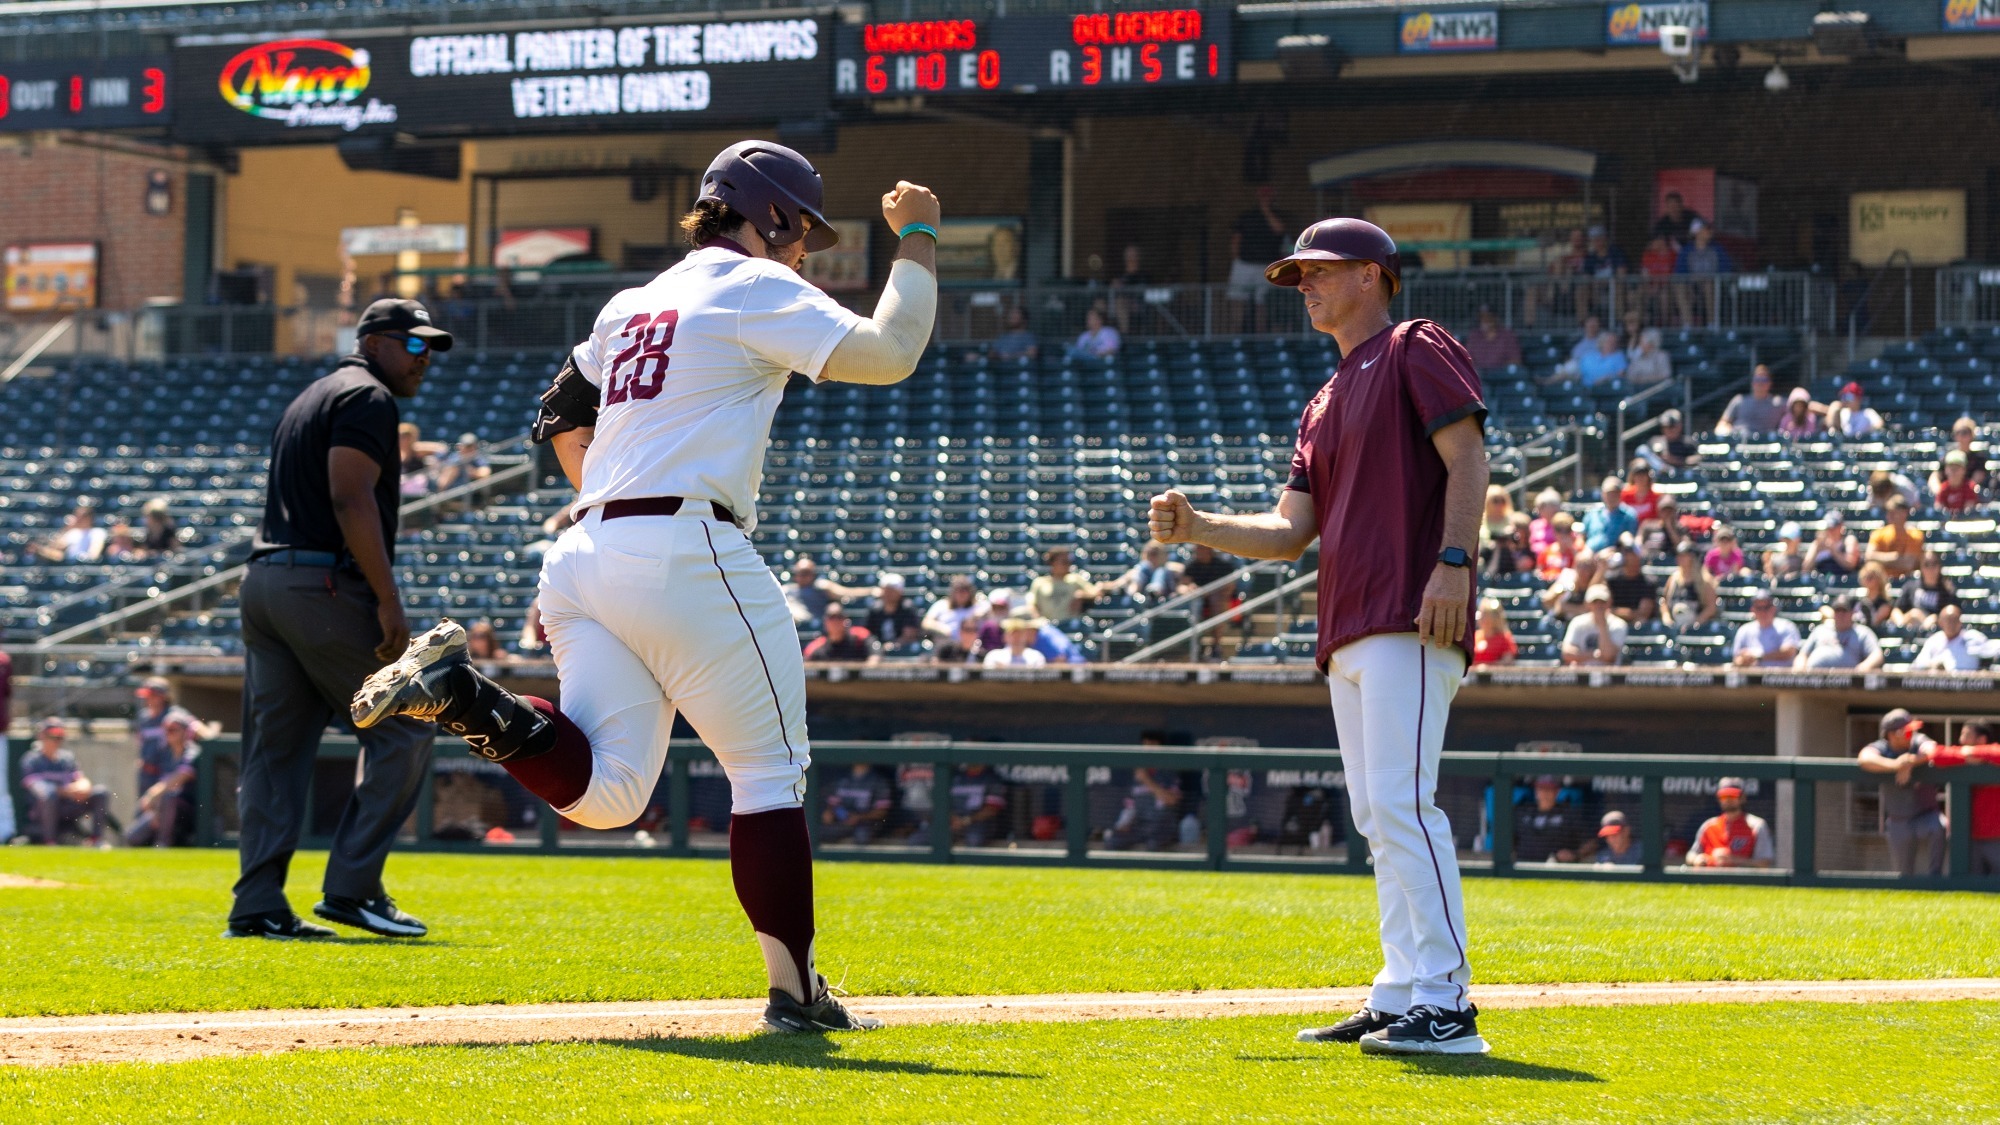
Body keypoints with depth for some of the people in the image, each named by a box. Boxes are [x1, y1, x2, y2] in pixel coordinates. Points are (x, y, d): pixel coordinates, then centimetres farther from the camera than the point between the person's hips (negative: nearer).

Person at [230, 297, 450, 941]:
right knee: (404, 727, -2)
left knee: (276, 746, 7)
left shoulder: (309, 399, 26)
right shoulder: (367, 398, -5)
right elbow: (350, 498, -17)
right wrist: (389, 602, -19)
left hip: (262, 578, 10)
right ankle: (352, 888, -6)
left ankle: (258, 906, 2)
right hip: (323, 583, -10)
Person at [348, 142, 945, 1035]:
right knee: (769, 770, 3)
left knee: (605, 790, 0)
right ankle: (792, 993, 2)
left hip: (585, 557, 7)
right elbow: (889, 352, -7)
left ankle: (460, 694, -18)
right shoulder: (756, 289, -1)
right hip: (687, 553, -7)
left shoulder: (635, 304, 22)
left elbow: (563, 413, 30)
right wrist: (916, 242, 5)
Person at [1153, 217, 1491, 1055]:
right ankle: (1400, 1000, 10)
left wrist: (1454, 561, -22)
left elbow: (1467, 456, -9)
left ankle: (1445, 1006, -20)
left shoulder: (1416, 350, 3)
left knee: (1401, 802, -18)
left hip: (1411, 620, -10)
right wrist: (1196, 529, 6)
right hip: (1348, 633, 10)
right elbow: (1290, 531, 21)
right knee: (1376, 817, 8)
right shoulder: (1326, 404, 27)